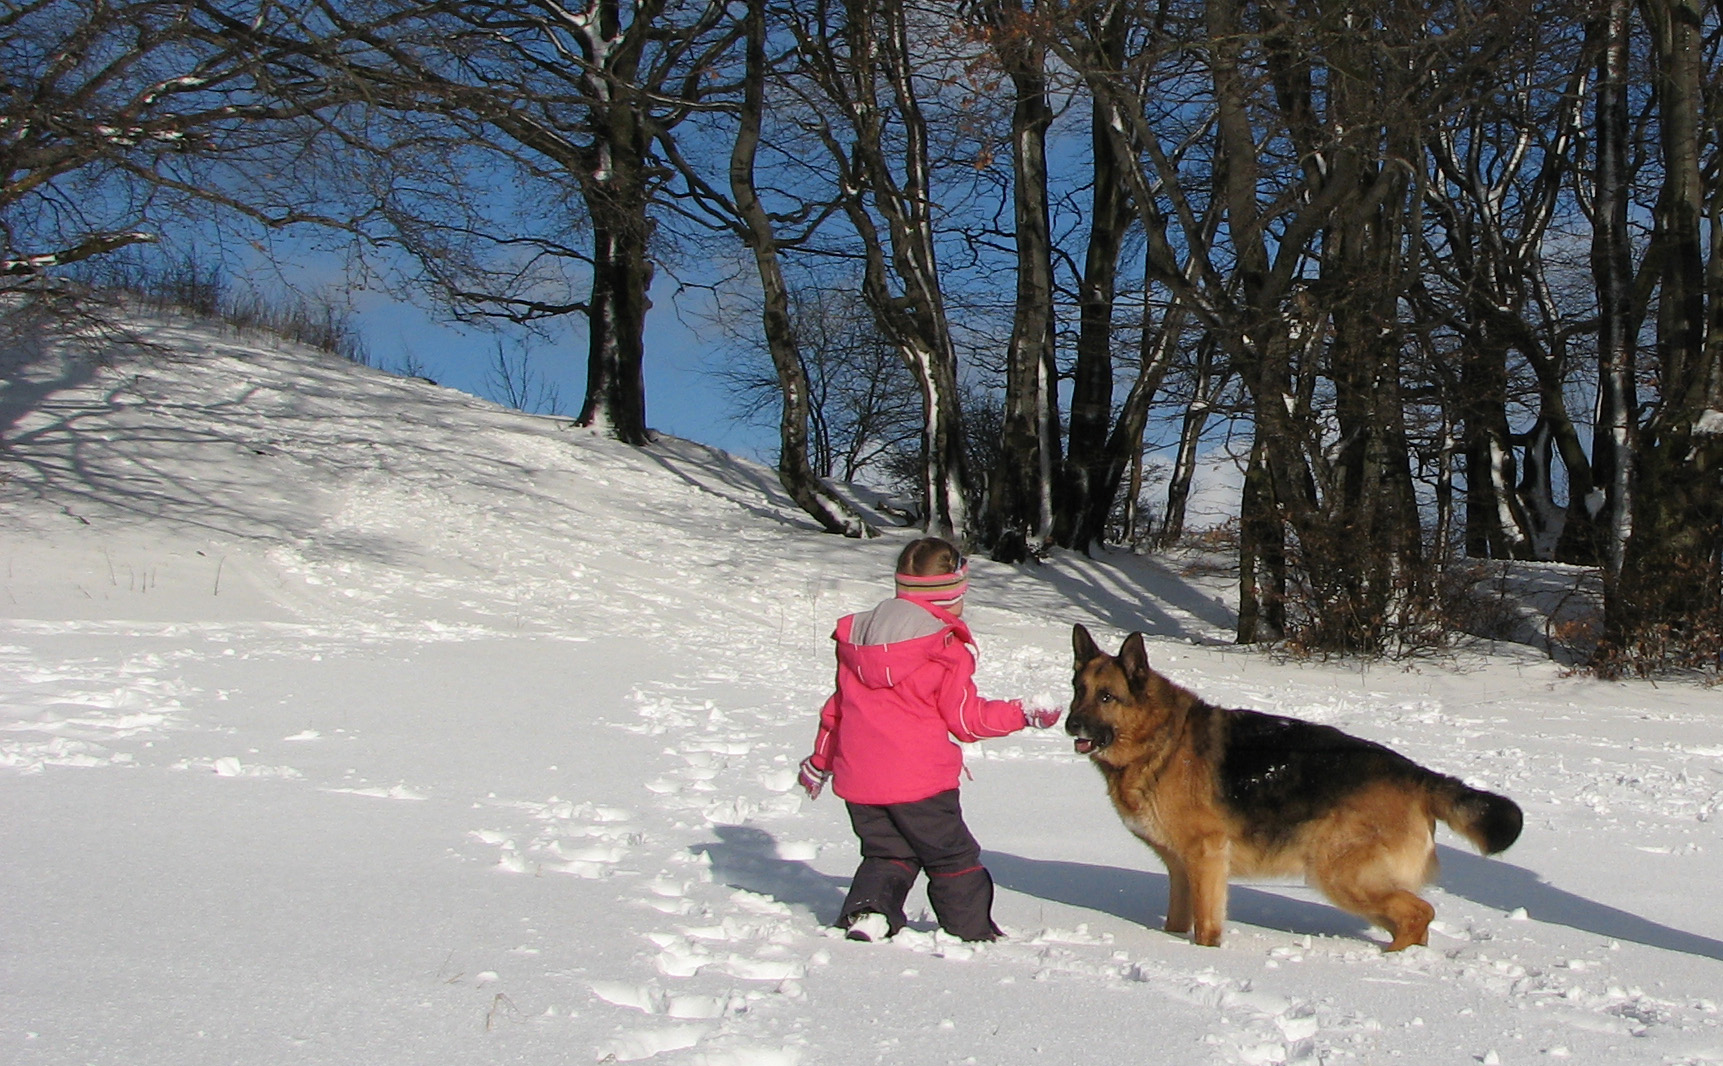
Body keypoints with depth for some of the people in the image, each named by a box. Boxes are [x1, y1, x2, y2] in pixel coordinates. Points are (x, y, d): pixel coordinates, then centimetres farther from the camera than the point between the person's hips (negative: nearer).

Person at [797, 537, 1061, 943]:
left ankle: (867, 908, -3)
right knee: (954, 858, 10)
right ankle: (974, 932, 15)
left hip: (857, 779, 5)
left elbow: (837, 706, 16)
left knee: (887, 853, 18)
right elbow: (966, 717, -6)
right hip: (919, 780, -5)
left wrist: (820, 760, 27)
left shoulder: (854, 635, 9)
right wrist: (1023, 714, 5)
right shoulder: (948, 650, -9)